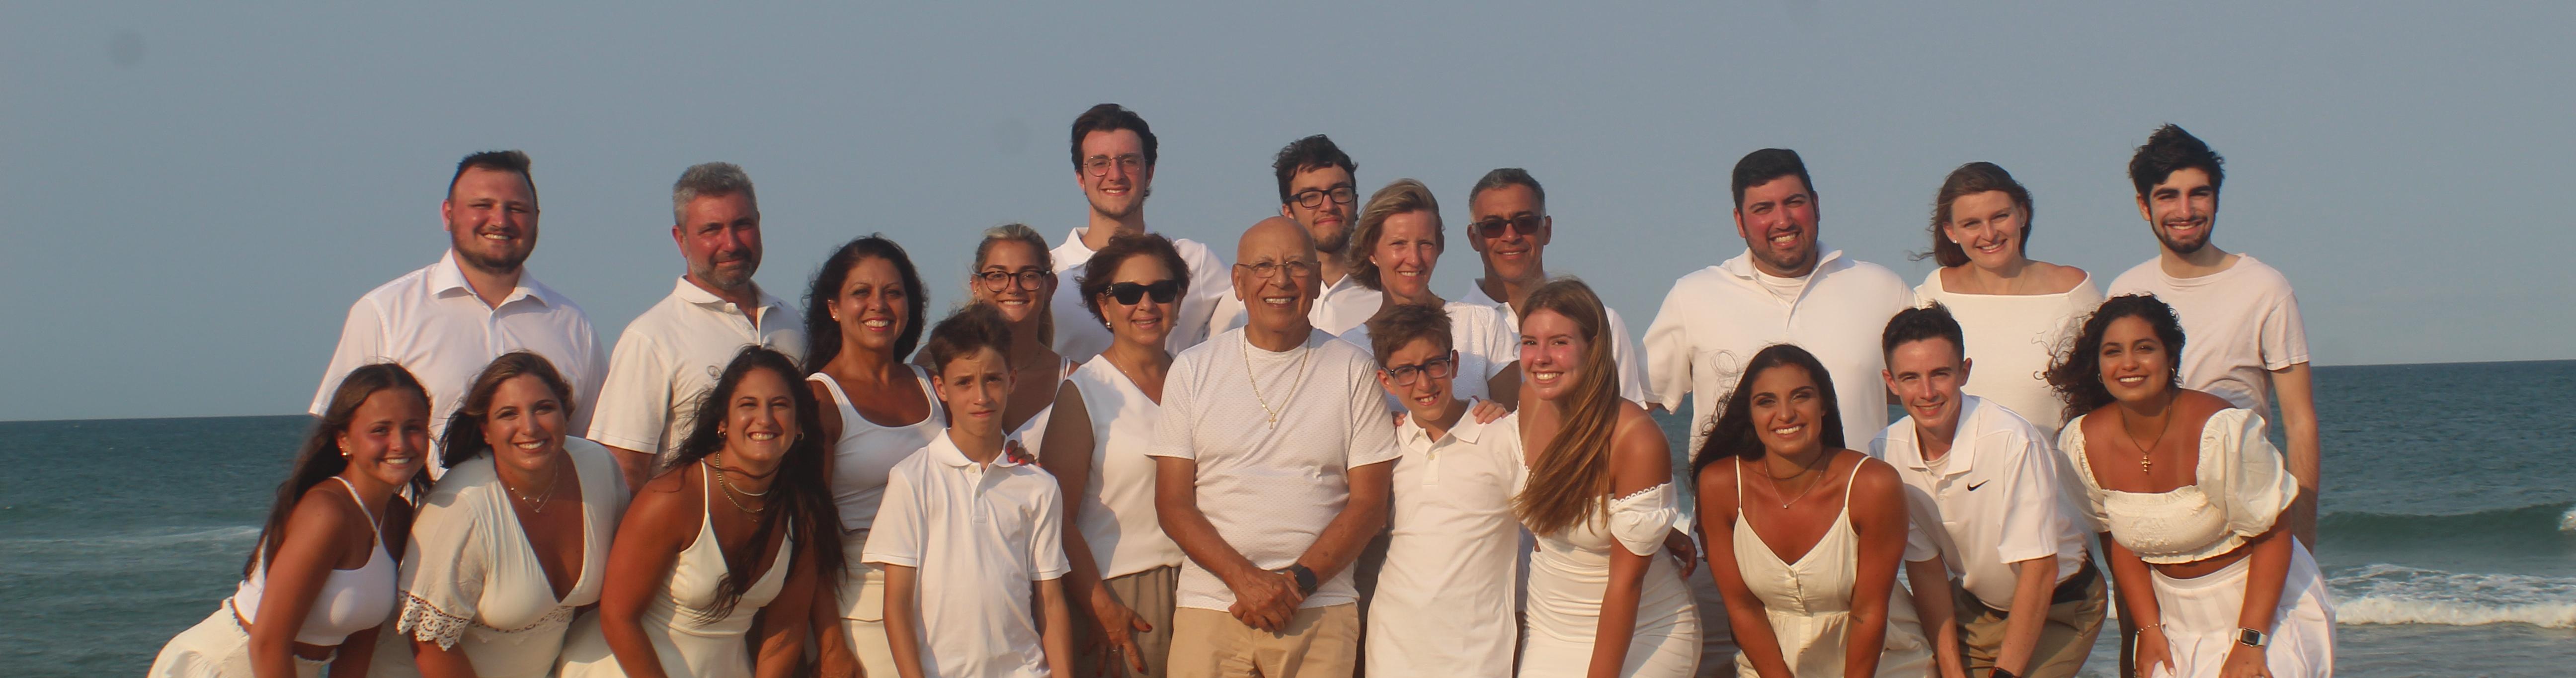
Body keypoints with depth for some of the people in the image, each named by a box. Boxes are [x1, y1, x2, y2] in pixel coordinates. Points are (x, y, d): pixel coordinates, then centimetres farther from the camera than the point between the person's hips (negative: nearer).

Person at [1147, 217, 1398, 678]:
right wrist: (1245, 578, -12)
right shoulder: (1193, 369, 6)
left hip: (1321, 613, 0)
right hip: (1210, 603, 0)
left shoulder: (1353, 370, 5)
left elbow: (1369, 504, 2)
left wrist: (1298, 582, -10)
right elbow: (1173, 504, 2)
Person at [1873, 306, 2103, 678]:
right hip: (1974, 605, 4)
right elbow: (1925, 567, -5)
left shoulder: (2012, 441, -29)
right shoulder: (1886, 452, -13)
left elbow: (2040, 570, -23)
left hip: (2057, 608, -4)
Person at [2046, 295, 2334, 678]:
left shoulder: (2221, 431, -23)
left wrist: (2250, 642, -19)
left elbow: (2273, 535, -16)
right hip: (2174, 615, 4)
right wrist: (2148, 628, 0)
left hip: (2267, 605, -4)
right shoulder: (2082, 442, -9)